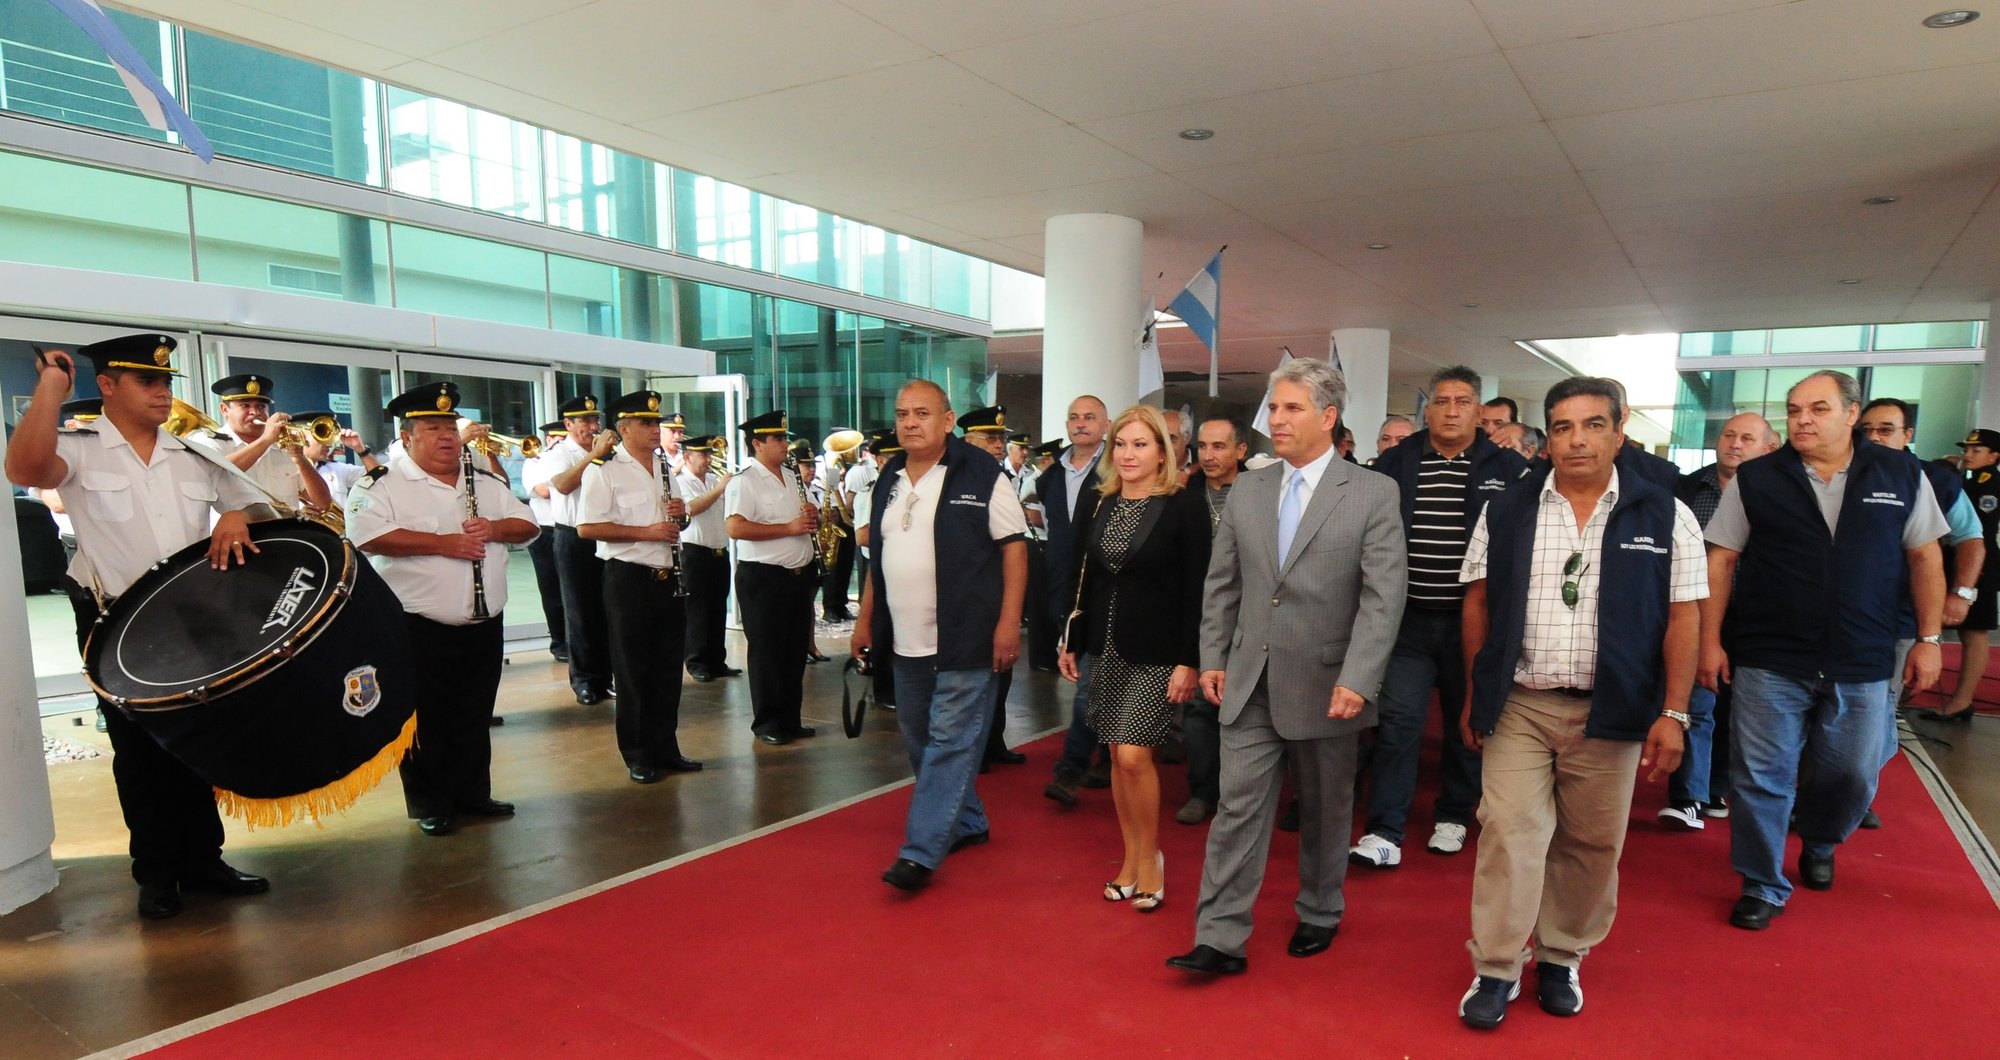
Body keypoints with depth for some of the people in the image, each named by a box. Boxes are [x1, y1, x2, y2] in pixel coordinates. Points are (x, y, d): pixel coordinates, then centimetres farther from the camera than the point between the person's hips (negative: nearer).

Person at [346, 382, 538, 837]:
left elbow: (528, 525, 12)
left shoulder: (486, 482, 12)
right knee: (426, 722, 4)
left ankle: (473, 792, 27)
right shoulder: (384, 484, -5)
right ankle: (430, 805, 17)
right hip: (418, 629, -5)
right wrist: (443, 543, -22)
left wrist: (494, 528, -10)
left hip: (484, 625, 5)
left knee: (474, 718, 15)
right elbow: (366, 535, -21)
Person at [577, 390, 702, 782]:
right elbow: (587, 527, -16)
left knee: (668, 668, 11)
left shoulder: (666, 467, 14)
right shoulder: (604, 471, -8)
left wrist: (680, 513, -1)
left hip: (668, 578, 6)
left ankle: (666, 748, 23)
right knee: (633, 671, 3)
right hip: (628, 579, -6)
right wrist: (646, 532, -20)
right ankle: (638, 757, 13)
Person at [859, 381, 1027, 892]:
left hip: (964, 639, -7)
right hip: (905, 641, 7)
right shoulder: (890, 479, 12)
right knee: (922, 741, 15)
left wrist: (1009, 620, -16)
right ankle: (968, 823, 33)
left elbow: (1014, 547, -10)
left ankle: (921, 852, 2)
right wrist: (866, 619, 16)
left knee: (950, 742, -4)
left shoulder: (981, 474, -8)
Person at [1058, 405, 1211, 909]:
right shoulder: (1094, 505, 7)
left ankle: (1150, 856, 13)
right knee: (1118, 757, 10)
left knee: (1134, 755, -9)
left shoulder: (1186, 505, -8)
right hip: (1105, 648, 5)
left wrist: (1188, 660, -14)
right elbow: (1078, 578, 11)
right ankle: (1131, 857, 25)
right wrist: (1070, 643, 9)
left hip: (1156, 651, -5)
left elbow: (1197, 588, -10)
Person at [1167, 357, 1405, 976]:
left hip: (1327, 685, -2)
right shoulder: (1246, 491, 6)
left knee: (1325, 812, 15)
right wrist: (1212, 659, 4)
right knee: (1238, 807, 2)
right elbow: (1221, 584, 9)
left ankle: (1319, 915, 36)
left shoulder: (1372, 494, -6)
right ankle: (1221, 940, 9)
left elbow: (1384, 595, -12)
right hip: (1250, 682, 3)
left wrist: (1357, 680, -19)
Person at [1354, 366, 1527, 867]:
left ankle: (1453, 817, 31)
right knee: (1398, 722, -3)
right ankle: (1385, 832, 2)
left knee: (1466, 723, 13)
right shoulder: (1395, 464, 4)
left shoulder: (1508, 468, 1)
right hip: (1408, 618, 0)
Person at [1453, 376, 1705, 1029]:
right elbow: (1479, 605, 7)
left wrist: (1673, 714, -5)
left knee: (1592, 845, 10)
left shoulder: (1665, 517, 0)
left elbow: (1682, 620, 0)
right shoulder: (1506, 512, 3)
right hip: (1517, 706, 0)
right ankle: (1496, 969, 12)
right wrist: (1475, 695, 6)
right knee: (1509, 834, -1)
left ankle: (1562, 958, 29)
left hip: (1609, 712, 0)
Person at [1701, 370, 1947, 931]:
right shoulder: (1755, 480, -2)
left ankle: (1818, 845, 43)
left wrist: (1929, 638, 5)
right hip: (1769, 663, -2)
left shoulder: (1902, 475, 3)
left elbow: (1925, 557, 9)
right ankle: (1763, 887, 17)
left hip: (1863, 667, 2)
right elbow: (1721, 561, -1)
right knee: (1762, 778, 2)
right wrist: (1710, 641, -5)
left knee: (1853, 776, 13)